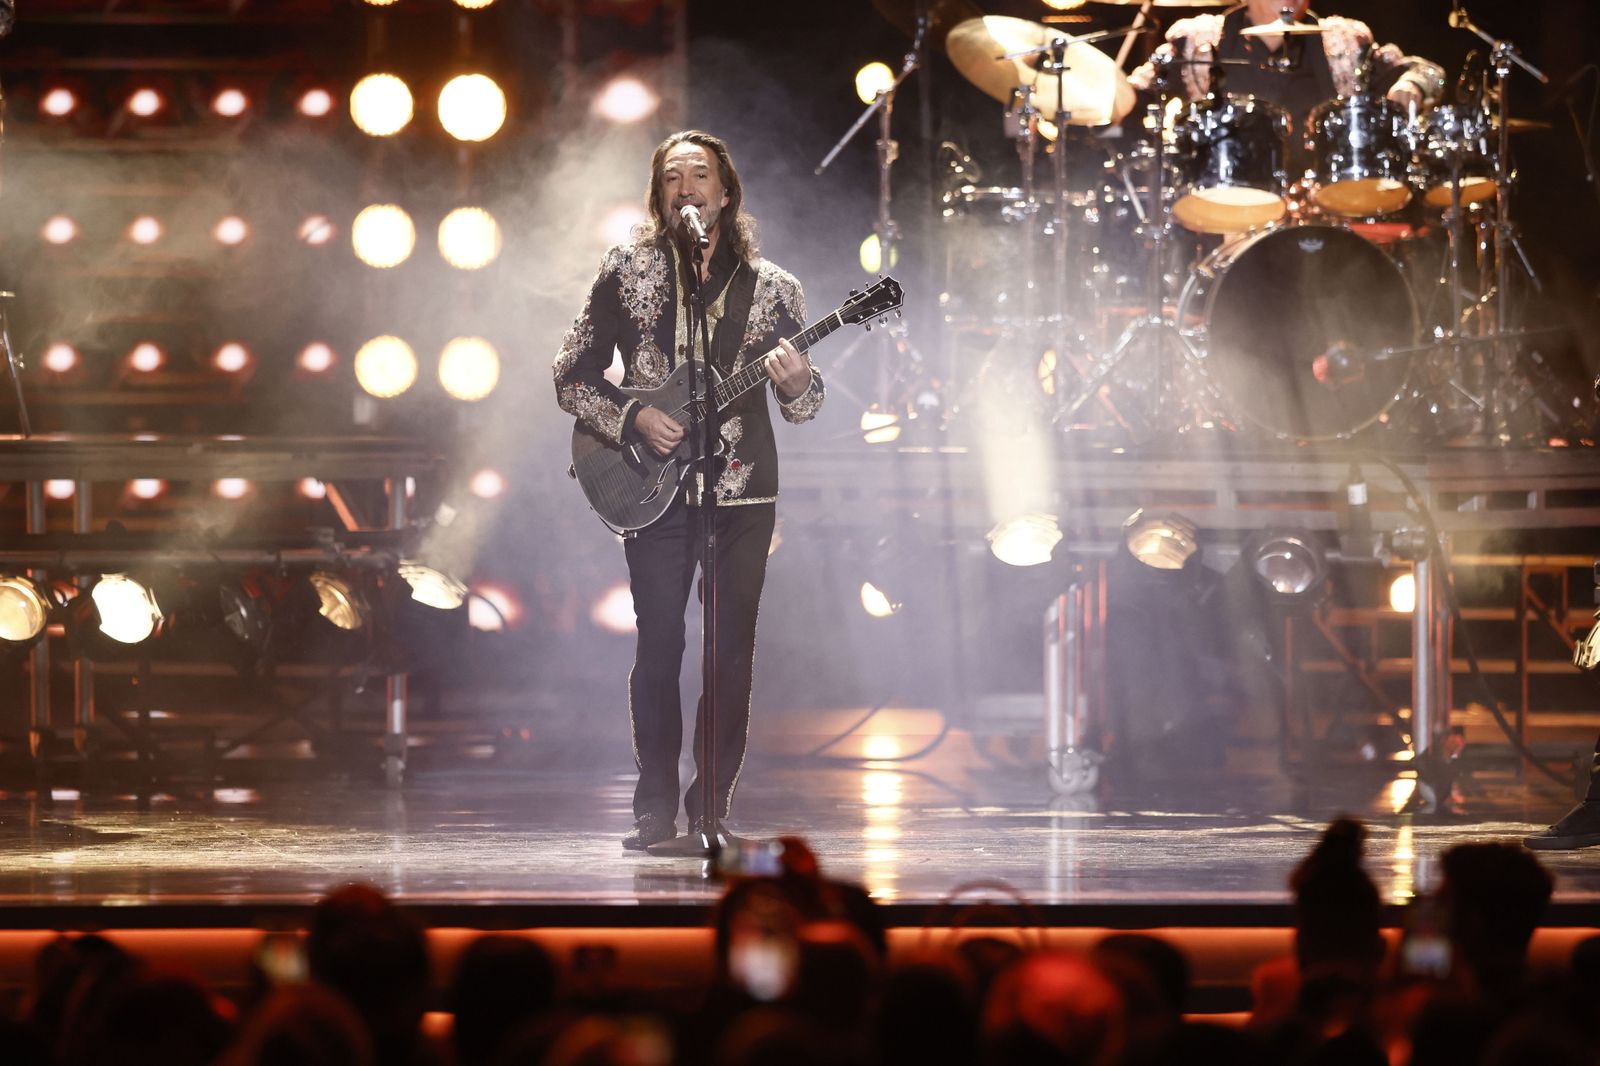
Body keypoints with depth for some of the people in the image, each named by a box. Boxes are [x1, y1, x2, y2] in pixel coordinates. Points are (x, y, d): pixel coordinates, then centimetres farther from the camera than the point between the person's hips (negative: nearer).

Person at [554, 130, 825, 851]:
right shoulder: (627, 272, 5)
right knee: (660, 641, -6)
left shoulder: (771, 288, 8)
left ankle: (712, 812, 6)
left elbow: (805, 408, 10)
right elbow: (572, 378, 6)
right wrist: (632, 419, -10)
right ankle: (655, 813, 0)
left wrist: (797, 383, -14)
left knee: (733, 648, -1)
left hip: (742, 489, 1)